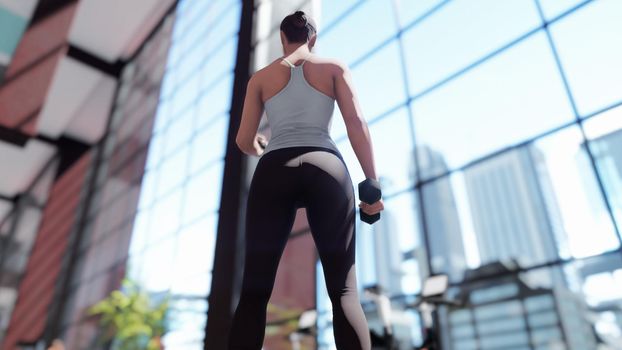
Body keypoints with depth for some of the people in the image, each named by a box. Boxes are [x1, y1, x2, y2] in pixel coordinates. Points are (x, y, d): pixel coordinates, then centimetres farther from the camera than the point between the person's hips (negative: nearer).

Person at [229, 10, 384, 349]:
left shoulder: (261, 76, 21)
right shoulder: (334, 68, 18)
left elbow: (244, 141, 18)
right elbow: (357, 124, 4)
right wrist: (373, 185, 5)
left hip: (273, 172, 1)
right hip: (326, 169, 0)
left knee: (254, 291, 1)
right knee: (344, 291, -1)